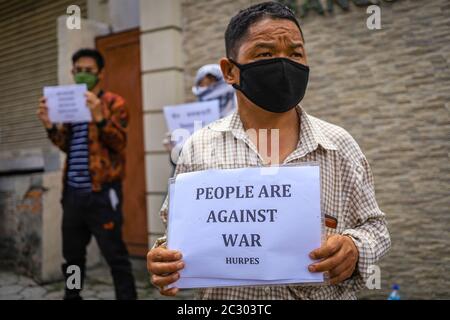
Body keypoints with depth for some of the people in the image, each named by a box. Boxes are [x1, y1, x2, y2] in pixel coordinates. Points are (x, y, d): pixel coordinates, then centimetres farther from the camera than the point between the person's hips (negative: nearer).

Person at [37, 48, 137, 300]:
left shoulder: (114, 103, 1)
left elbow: (119, 143, -11)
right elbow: (67, 145, 15)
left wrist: (99, 117, -25)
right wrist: (50, 126, -2)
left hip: (102, 192, -6)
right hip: (73, 192, 6)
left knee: (115, 256, -2)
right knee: (72, 255, 16)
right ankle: (71, 296, 31)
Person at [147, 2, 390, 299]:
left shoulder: (339, 145, -9)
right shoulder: (198, 147, -8)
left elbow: (373, 225, 0)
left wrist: (355, 249, -20)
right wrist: (166, 257, -20)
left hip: (324, 292, 0)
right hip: (222, 293, 1)